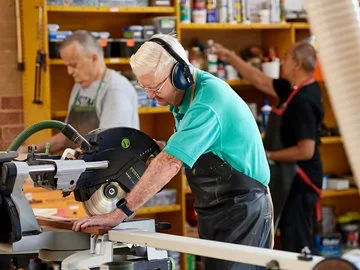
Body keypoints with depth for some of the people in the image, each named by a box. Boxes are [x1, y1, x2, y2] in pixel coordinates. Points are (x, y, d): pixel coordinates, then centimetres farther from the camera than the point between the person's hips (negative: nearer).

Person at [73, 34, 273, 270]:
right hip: (214, 211, 9)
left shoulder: (207, 103, -24)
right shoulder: (187, 95, 6)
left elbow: (171, 163, -31)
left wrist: (119, 213, -32)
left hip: (242, 209, -9)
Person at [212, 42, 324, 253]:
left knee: (297, 243, -5)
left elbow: (306, 150, -25)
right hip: (291, 178, 10)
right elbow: (261, 81, 20)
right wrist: (230, 57, 23)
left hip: (299, 180, -10)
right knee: (292, 238, 16)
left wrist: (269, 155, -15)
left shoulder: (304, 101, -22)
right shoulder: (296, 91, 6)